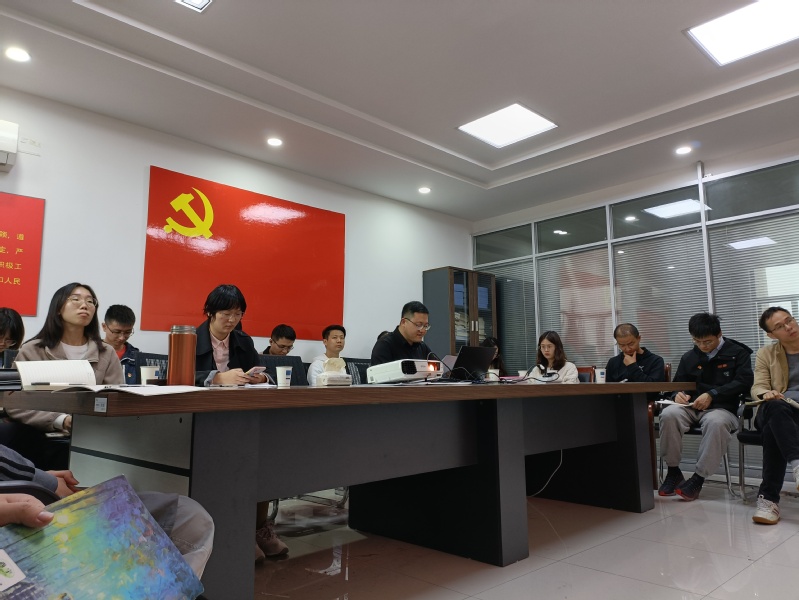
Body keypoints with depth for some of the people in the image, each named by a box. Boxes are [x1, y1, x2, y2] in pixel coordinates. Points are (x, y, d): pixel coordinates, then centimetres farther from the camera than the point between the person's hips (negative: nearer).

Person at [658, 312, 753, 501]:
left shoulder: (738, 353, 4)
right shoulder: (689, 357, 13)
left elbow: (744, 382, -8)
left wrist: (712, 395, -19)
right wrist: (678, 394, -5)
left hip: (722, 409, -3)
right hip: (692, 407, 3)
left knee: (716, 422, -40)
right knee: (669, 414, -31)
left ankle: (698, 478, -26)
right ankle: (673, 471, -14)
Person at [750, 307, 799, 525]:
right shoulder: (765, 354, 17)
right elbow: (757, 387, 7)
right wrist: (766, 394, -20)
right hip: (778, 412, 1)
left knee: (773, 429, -37)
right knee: (775, 407, -40)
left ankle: (768, 497, -38)